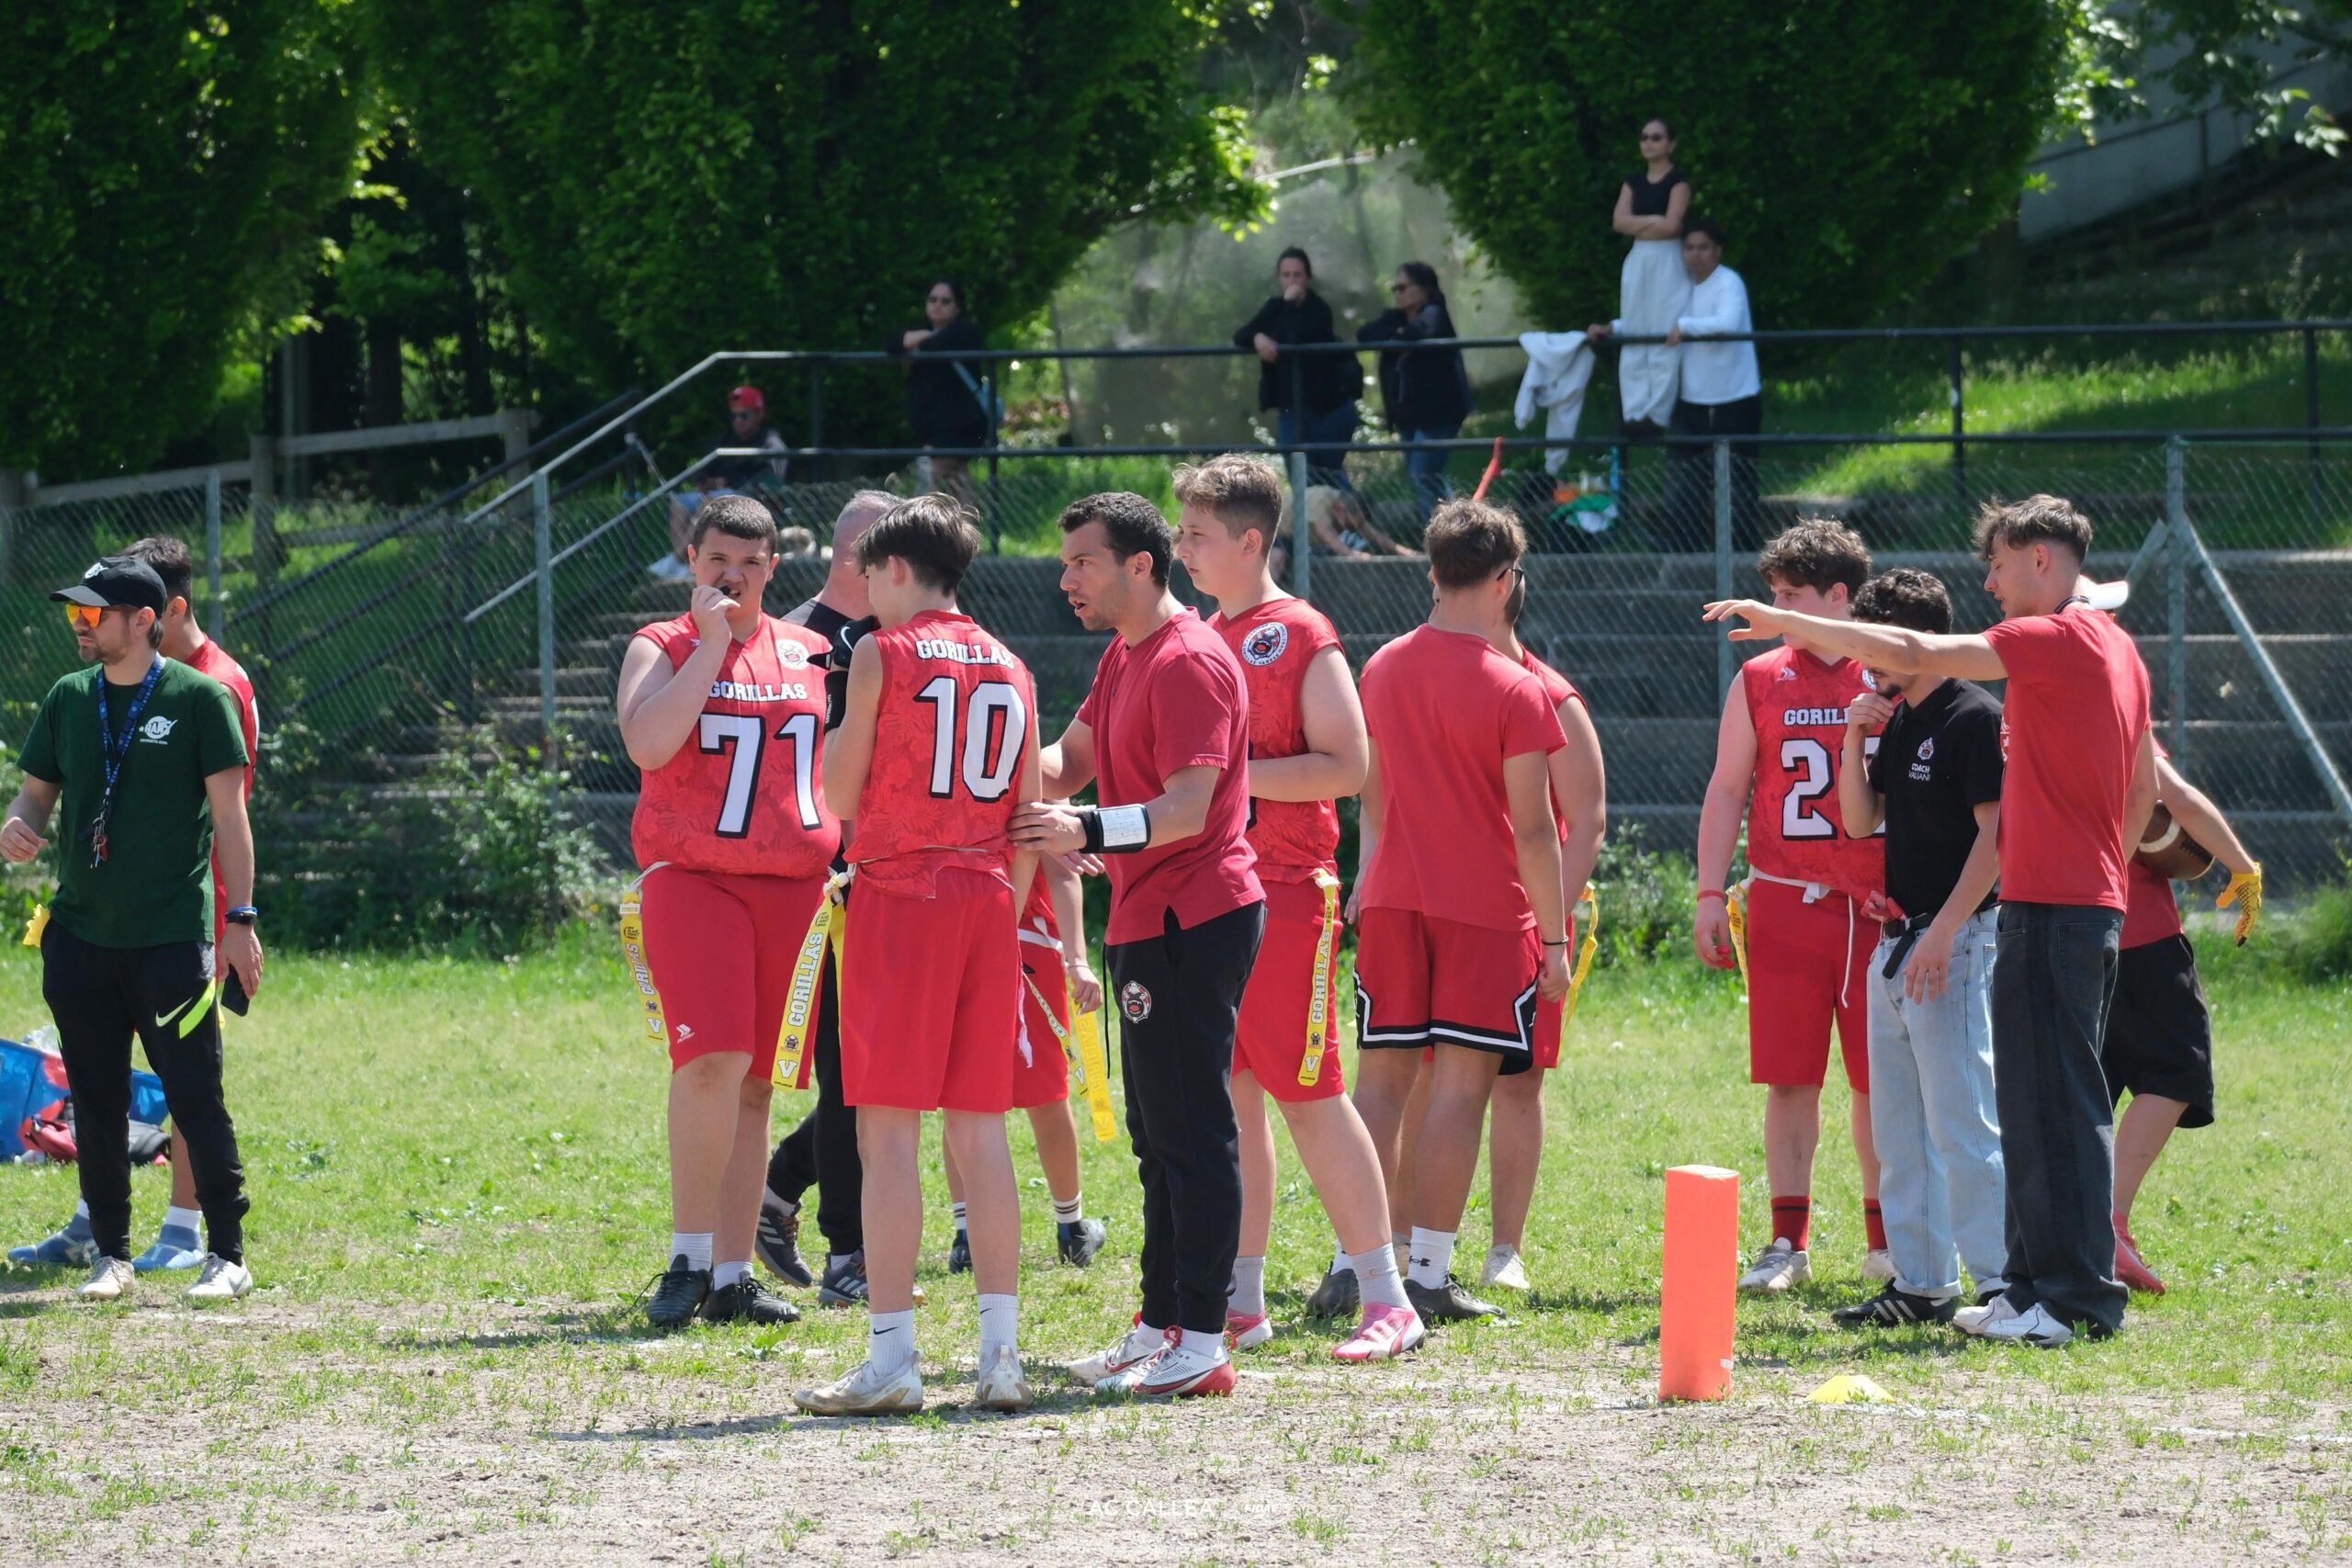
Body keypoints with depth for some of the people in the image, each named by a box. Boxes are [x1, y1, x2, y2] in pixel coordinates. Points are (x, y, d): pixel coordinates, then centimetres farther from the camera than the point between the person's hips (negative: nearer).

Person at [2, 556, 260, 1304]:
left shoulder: (199, 699, -4)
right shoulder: (69, 698, 10)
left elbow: (229, 813, -4)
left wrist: (240, 919, -8)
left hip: (172, 935, -5)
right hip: (80, 934, 5)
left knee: (196, 1100, -5)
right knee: (95, 1101, 9)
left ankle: (227, 1255, 3)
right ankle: (110, 1254, 18)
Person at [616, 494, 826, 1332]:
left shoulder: (811, 654, 14)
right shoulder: (661, 649, 3)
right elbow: (648, 744, -16)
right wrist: (712, 642, -13)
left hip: (795, 886, 4)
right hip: (693, 879, -4)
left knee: (753, 1082, 4)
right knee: (713, 1060, -20)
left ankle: (732, 1275, 8)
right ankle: (687, 1261, -12)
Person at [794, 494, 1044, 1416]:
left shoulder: (882, 655, -4)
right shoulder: (1009, 671, 13)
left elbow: (842, 796, 0)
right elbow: (1027, 819, 12)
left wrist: (839, 719, 16)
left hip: (899, 895, -5)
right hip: (988, 902, 5)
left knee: (888, 1129, -5)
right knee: (980, 1132, 8)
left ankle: (891, 1357, -10)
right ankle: (1000, 1355, 5)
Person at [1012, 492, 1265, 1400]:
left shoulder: (1190, 662, -15)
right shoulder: (1124, 659, 18)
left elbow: (1188, 806, -23)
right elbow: (1069, 765, 18)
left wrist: (1089, 832, -36)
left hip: (1193, 920, -11)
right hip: (1147, 919, 11)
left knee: (1193, 1133, -10)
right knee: (1160, 1136, 15)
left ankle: (1201, 1346, -11)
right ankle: (1159, 1329, 22)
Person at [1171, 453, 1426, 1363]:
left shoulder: (1302, 637, -9)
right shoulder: (1206, 638, 15)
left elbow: (1346, 767, -15)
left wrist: (1232, 775, -18)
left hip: (1287, 893, -8)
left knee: (1308, 1096, -8)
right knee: (1229, 1096, 7)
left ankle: (1387, 1299, -4)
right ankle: (1240, 1300, 12)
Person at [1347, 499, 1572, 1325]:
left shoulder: (1383, 669, 6)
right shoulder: (1516, 692, -11)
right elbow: (1533, 829, -11)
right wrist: (1554, 936, -5)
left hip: (1393, 902, 5)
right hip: (1485, 910, -5)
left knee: (1381, 1080, 9)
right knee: (1459, 1087, -3)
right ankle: (1429, 1274, -5)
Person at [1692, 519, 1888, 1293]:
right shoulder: (1759, 682, 7)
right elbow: (1727, 791, 9)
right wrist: (1710, 894, 2)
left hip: (1880, 907, -1)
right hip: (1786, 903, 1)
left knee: (1880, 1079, 2)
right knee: (1790, 1078, 1)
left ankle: (1886, 1239, 12)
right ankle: (1787, 1242, 6)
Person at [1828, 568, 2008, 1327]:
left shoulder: (1975, 717, -11)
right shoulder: (1894, 720, 15)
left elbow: (1995, 832, -17)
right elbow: (1860, 821, 18)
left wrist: (1944, 932, -22)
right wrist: (1855, 739, 4)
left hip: (1954, 942, -9)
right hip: (1897, 940, 9)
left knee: (1961, 1118, -12)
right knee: (1899, 1125, 10)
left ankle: (2001, 1282, -10)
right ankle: (1921, 1282, 15)